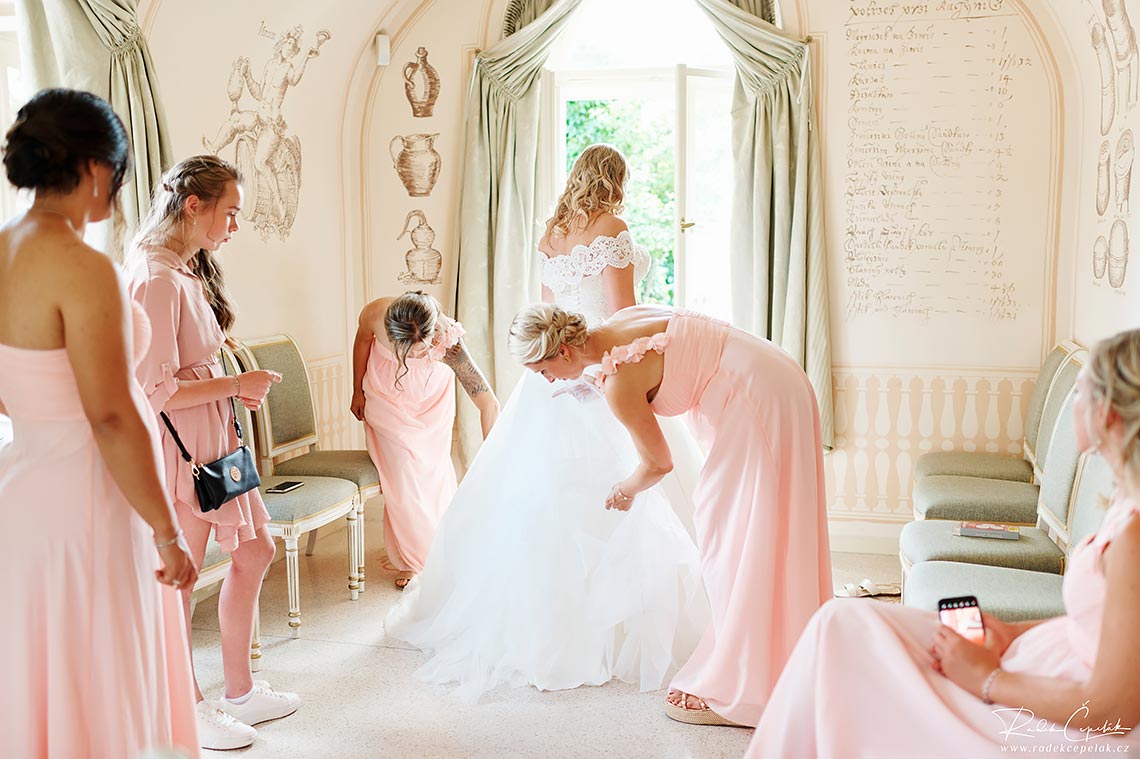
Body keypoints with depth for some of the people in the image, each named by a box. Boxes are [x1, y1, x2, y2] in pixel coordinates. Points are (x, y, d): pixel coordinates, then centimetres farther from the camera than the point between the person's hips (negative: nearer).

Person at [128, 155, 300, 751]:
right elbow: (155, 390, -24)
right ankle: (191, 710, 24)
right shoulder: (157, 280, -21)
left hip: (213, 440, 10)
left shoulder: (190, 270, 10)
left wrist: (234, 390, 4)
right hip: (178, 446, -10)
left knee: (255, 551, 17)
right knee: (178, 578, 6)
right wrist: (237, 385, -15)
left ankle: (240, 691, 32)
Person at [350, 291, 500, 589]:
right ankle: (413, 559, 16)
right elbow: (362, 341, -9)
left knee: (434, 470, 6)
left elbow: (488, 403, -40)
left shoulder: (448, 343, -41)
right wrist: (358, 392, 3)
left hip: (431, 401, -1)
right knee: (404, 476, -1)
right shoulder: (375, 314, -36)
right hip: (387, 400, 1)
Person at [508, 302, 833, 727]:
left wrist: (624, 492, 14)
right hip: (776, 385, 10)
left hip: (757, 400, -10)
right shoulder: (617, 323, 5)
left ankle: (737, 690, 2)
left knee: (737, 536, -5)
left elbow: (659, 463, -6)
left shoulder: (618, 383, -19)